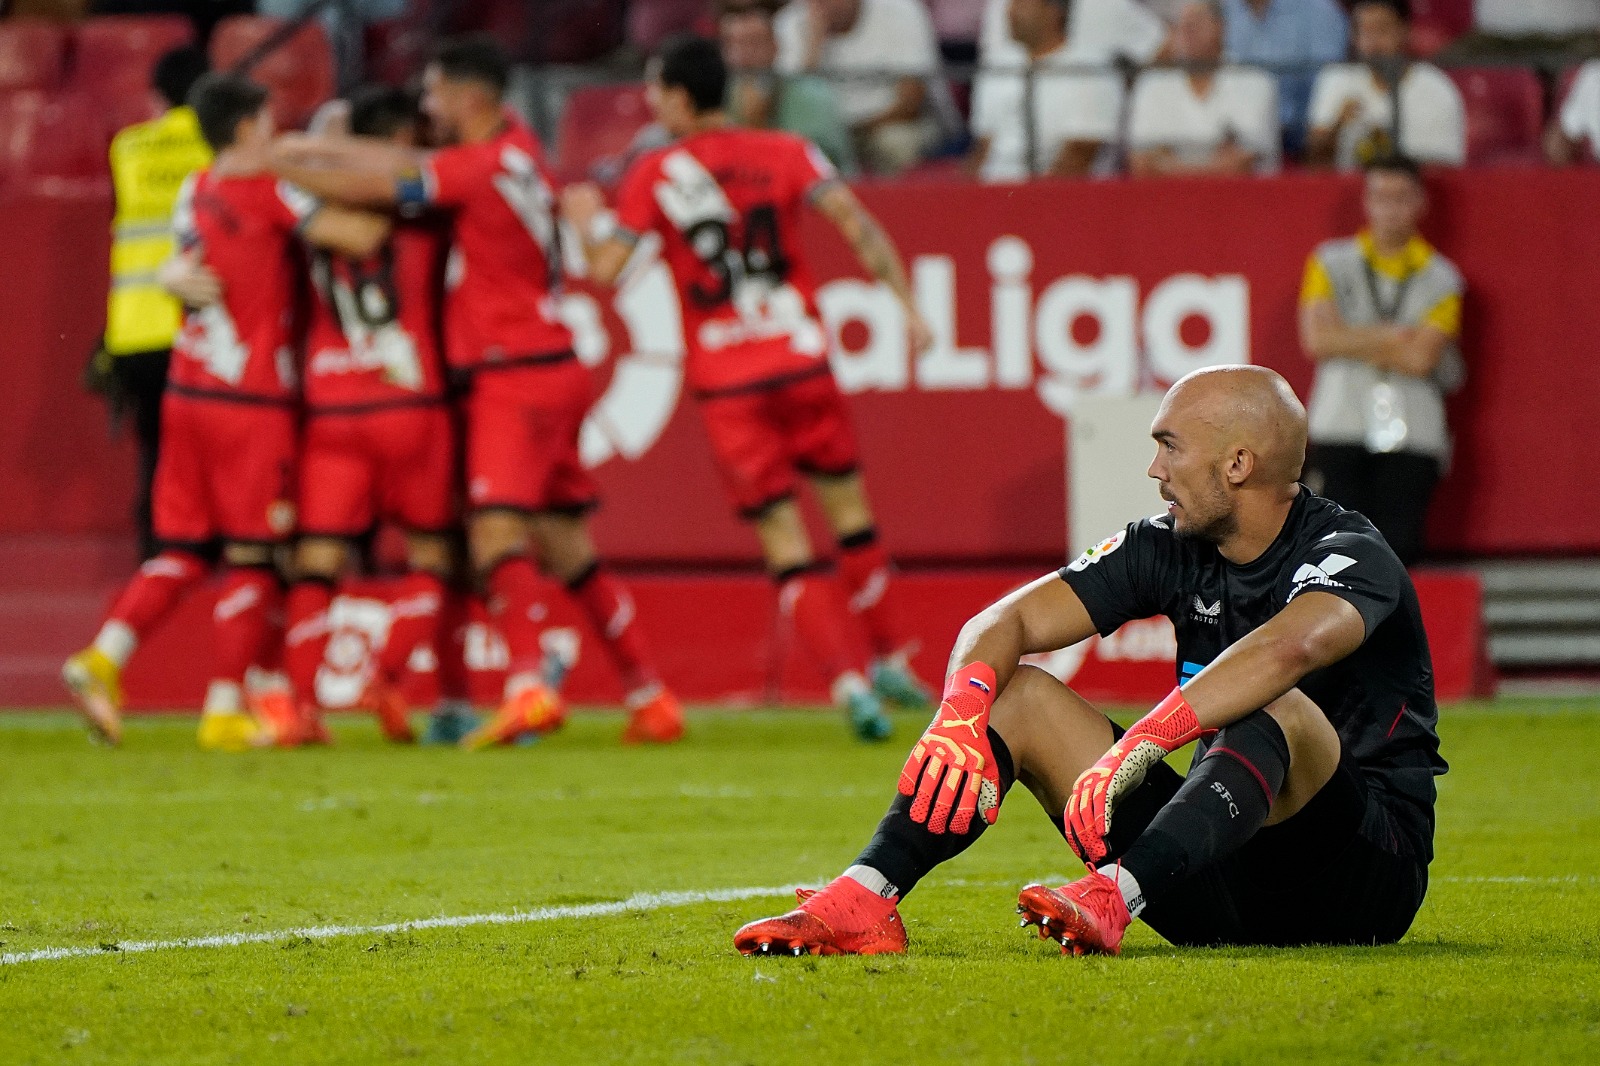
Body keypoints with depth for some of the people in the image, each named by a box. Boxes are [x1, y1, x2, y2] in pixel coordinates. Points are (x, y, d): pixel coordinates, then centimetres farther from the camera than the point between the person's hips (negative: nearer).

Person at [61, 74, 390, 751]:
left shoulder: (195, 191, 9)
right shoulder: (269, 191, -11)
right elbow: (360, 237, -19)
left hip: (186, 391, 7)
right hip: (251, 400, -7)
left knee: (183, 549, 13)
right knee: (252, 558, 1)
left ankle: (103, 658, -4)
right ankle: (226, 709, 0)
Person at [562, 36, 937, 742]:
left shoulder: (654, 176, -1)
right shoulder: (785, 154, 3)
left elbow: (605, 269, -3)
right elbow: (854, 223, -7)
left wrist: (589, 221, 18)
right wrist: (907, 304, -5)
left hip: (726, 386, -1)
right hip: (801, 364, 1)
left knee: (786, 547, 0)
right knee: (850, 512, 16)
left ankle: (850, 680, -13)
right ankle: (891, 660, 19)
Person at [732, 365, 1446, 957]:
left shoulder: (1346, 553, -16)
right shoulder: (1169, 546, 5)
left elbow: (1289, 647, -40)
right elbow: (1004, 621, -1)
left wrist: (1133, 751, -49)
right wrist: (960, 713, -24)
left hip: (1369, 871, -6)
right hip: (1220, 882, 7)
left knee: (1276, 707, -36)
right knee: (1017, 694, -3)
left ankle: (1110, 902, -55)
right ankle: (862, 900, -22)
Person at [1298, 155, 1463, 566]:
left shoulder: (1441, 279, 6)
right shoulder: (1331, 263, 10)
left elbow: (1421, 357, -8)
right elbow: (1317, 338, -6)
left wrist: (1352, 343, -2)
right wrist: (1392, 336, -6)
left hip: (1411, 435, 0)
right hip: (1340, 428, 0)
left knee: (1399, 544, -8)